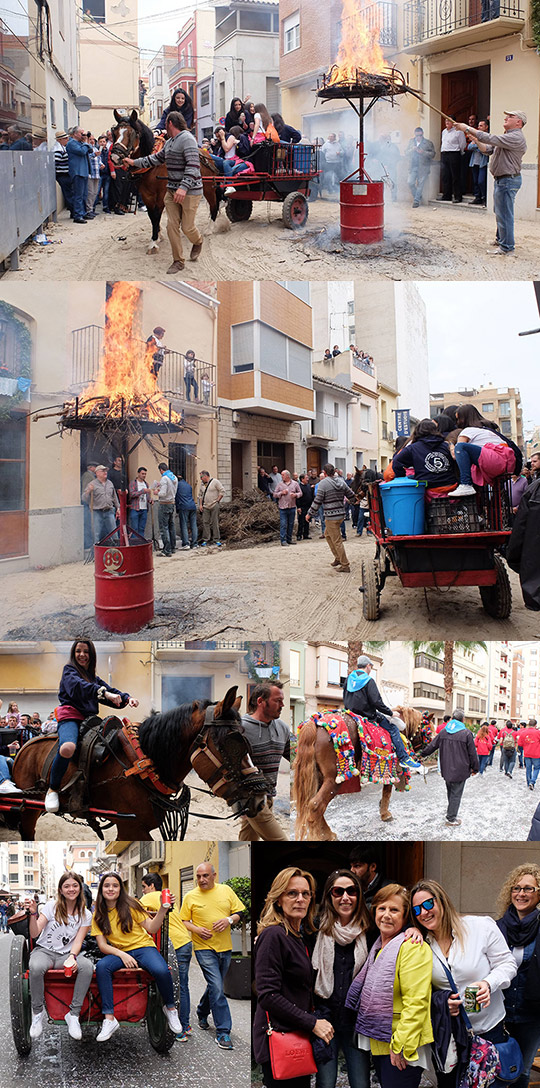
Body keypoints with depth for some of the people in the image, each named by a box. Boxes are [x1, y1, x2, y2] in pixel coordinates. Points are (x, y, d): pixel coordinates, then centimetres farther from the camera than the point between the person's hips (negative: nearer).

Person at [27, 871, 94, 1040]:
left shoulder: (85, 915, 6)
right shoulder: (52, 906, 0)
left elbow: (78, 941, -2)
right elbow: (34, 934, -4)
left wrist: (72, 957, -23)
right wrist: (33, 914, -21)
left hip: (67, 954, 2)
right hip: (44, 951, -2)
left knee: (87, 966, -31)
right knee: (36, 967, -39)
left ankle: (73, 1014, -21)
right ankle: (38, 1012, -16)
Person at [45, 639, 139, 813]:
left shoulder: (94, 678, 26)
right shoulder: (69, 670, 6)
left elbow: (111, 692, 17)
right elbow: (77, 685, -16)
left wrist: (127, 698, -7)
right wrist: (104, 693, -31)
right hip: (70, 717, -7)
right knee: (68, 748, -37)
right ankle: (53, 789, -17)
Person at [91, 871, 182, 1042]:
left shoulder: (130, 905, 1)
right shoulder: (98, 915, 6)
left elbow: (151, 928, 0)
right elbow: (102, 945, 0)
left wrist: (163, 910, -18)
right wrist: (122, 955, -17)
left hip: (143, 947, -2)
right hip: (119, 952, 2)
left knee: (161, 971, -34)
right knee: (101, 967, -32)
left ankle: (170, 1008, -5)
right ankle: (109, 1019, -31)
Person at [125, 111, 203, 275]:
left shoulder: (187, 139, -15)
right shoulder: (170, 142, 14)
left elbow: (193, 164, -25)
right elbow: (157, 158, 28)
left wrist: (184, 187, -34)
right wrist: (135, 162, 28)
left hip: (190, 192, -8)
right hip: (172, 190, 8)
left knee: (187, 227, 0)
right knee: (172, 226, 1)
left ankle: (197, 242, 34)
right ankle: (178, 262, 8)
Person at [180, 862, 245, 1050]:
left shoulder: (226, 891, 4)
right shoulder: (190, 897, -1)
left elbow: (239, 912, 7)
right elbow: (183, 921, 3)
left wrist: (229, 920, -13)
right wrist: (197, 930, -14)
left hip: (224, 947, 4)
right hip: (204, 948, -3)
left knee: (214, 985, 17)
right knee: (217, 989, -12)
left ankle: (202, 1013, 44)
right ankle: (223, 1032, -7)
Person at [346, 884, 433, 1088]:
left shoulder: (413, 947, -15)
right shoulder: (378, 946, 13)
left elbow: (416, 1002, -21)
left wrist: (401, 1045, -22)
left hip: (402, 1046, -9)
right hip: (378, 1044, 9)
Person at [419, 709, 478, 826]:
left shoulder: (443, 731, 2)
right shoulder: (466, 733, -11)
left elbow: (432, 745, 12)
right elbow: (472, 753, -6)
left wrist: (422, 754, 29)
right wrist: (475, 768, 5)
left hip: (446, 769, 5)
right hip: (460, 770, -5)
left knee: (450, 792, 20)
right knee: (456, 793, 2)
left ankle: (451, 814, 29)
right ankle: (451, 819, 5)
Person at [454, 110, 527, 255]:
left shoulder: (516, 138, -19)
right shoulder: (507, 137, 17)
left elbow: (490, 139, -25)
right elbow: (488, 149, 18)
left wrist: (468, 129, -20)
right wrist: (474, 138, 4)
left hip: (508, 180, -11)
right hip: (500, 179, 11)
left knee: (503, 213, -8)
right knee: (499, 211, 21)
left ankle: (507, 246, -3)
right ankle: (500, 239, 34)